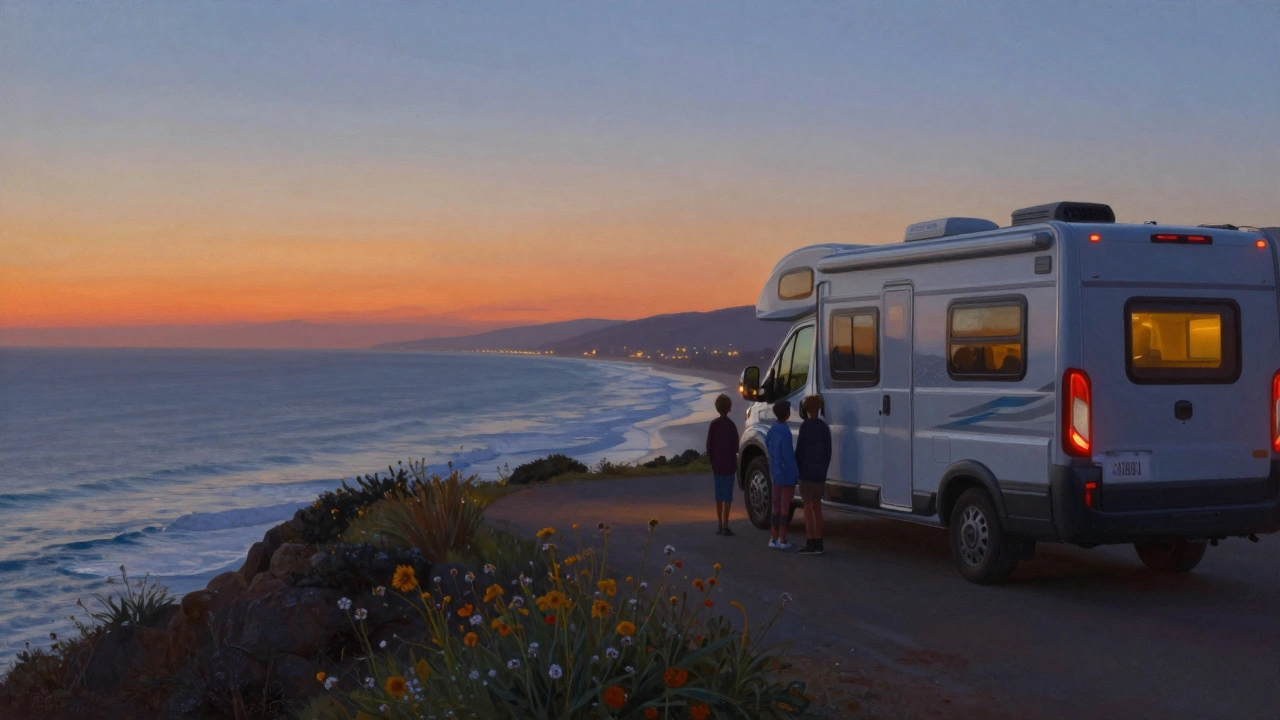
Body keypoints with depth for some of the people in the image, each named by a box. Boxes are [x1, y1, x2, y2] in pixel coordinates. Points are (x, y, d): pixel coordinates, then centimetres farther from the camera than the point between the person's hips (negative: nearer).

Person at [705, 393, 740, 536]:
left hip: (717, 465, 3)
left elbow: (709, 445, 2)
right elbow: (735, 447, -6)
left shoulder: (714, 424, -1)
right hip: (729, 465, -3)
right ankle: (725, 525, -4)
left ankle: (719, 525, 13)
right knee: (728, 496, -1)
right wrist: (736, 465, 7)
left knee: (719, 495, 10)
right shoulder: (731, 425, -9)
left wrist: (712, 462, 11)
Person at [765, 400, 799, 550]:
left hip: (775, 473, 8)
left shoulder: (772, 430, 5)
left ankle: (773, 538, 18)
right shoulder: (785, 432, -20)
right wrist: (796, 472, -11)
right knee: (784, 508, 0)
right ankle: (782, 540, 4)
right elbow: (788, 455, -20)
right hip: (787, 474, -8)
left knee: (776, 507, 14)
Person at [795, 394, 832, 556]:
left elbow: (799, 449, -11)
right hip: (820, 474, 6)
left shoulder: (806, 426, -10)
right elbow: (828, 452, 12)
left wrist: (797, 469, -1)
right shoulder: (824, 427, 9)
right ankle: (818, 544, 14)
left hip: (807, 472, -6)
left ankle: (810, 544, -8)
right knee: (817, 506, 12)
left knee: (808, 506, -5)